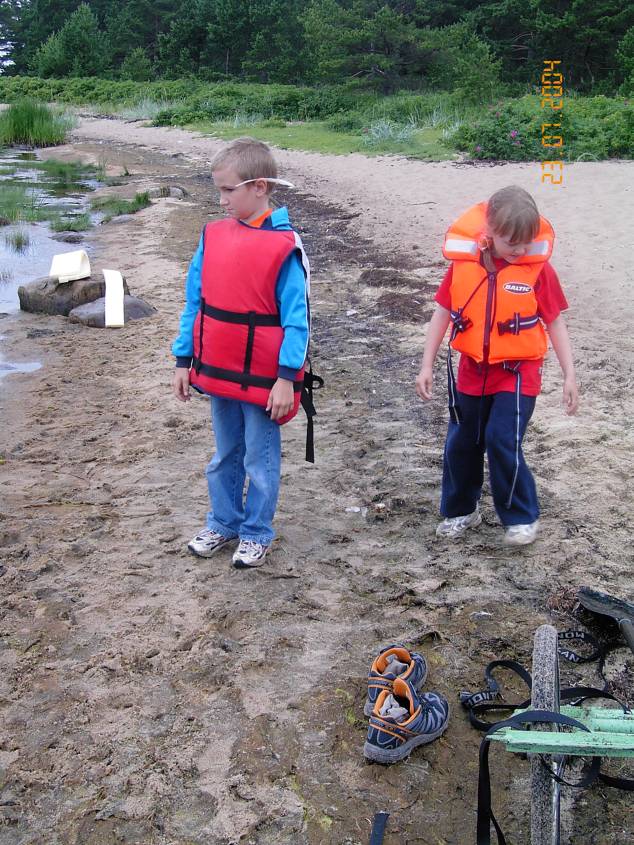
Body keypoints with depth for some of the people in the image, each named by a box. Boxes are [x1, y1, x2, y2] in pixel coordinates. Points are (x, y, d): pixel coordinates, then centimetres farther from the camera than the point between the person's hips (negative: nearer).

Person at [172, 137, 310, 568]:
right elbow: (194, 304, 6)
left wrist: (286, 378, -17)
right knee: (225, 455, 20)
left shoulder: (284, 247, -14)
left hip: (263, 378, -5)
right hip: (217, 372, 5)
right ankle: (223, 523, 37)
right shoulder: (212, 236, 1)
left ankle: (256, 533, 27)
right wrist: (184, 361, 7)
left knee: (260, 460, 10)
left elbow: (296, 318, -14)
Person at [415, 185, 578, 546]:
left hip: (518, 372, -3)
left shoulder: (538, 269, -12)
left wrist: (569, 376, -5)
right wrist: (427, 366, 2)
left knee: (503, 442, -12)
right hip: (472, 371, 4)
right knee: (461, 443, 11)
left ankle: (522, 517, 10)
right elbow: (442, 313, 3)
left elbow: (556, 322, -3)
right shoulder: (463, 264, -7)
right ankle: (461, 510, 33)